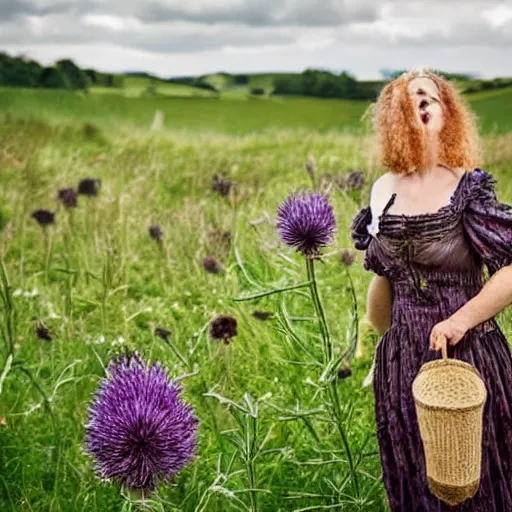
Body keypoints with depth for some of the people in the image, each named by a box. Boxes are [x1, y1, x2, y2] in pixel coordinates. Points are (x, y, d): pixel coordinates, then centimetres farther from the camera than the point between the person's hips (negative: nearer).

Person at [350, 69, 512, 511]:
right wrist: (376, 337, 19)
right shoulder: (384, 191, 2)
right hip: (402, 358, 4)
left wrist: (461, 320, -21)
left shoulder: (468, 188, -12)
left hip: (467, 353, -4)